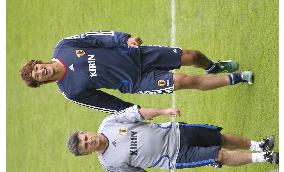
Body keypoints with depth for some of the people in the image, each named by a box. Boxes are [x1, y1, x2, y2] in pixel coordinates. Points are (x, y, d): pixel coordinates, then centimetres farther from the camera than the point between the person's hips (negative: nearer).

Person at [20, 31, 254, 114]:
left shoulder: (63, 47, -8)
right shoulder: (71, 92, -12)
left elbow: (99, 37, -6)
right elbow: (106, 103, -6)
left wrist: (125, 39, -22)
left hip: (134, 53, 3)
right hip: (135, 82, -3)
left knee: (190, 56, 3)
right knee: (185, 81, -16)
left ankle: (213, 67, 40)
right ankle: (235, 79, 8)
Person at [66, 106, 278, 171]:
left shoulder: (108, 123, -9)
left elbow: (139, 112, -4)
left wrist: (163, 111, -16)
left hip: (173, 133, 3)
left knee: (221, 139, 9)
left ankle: (258, 145, 33)